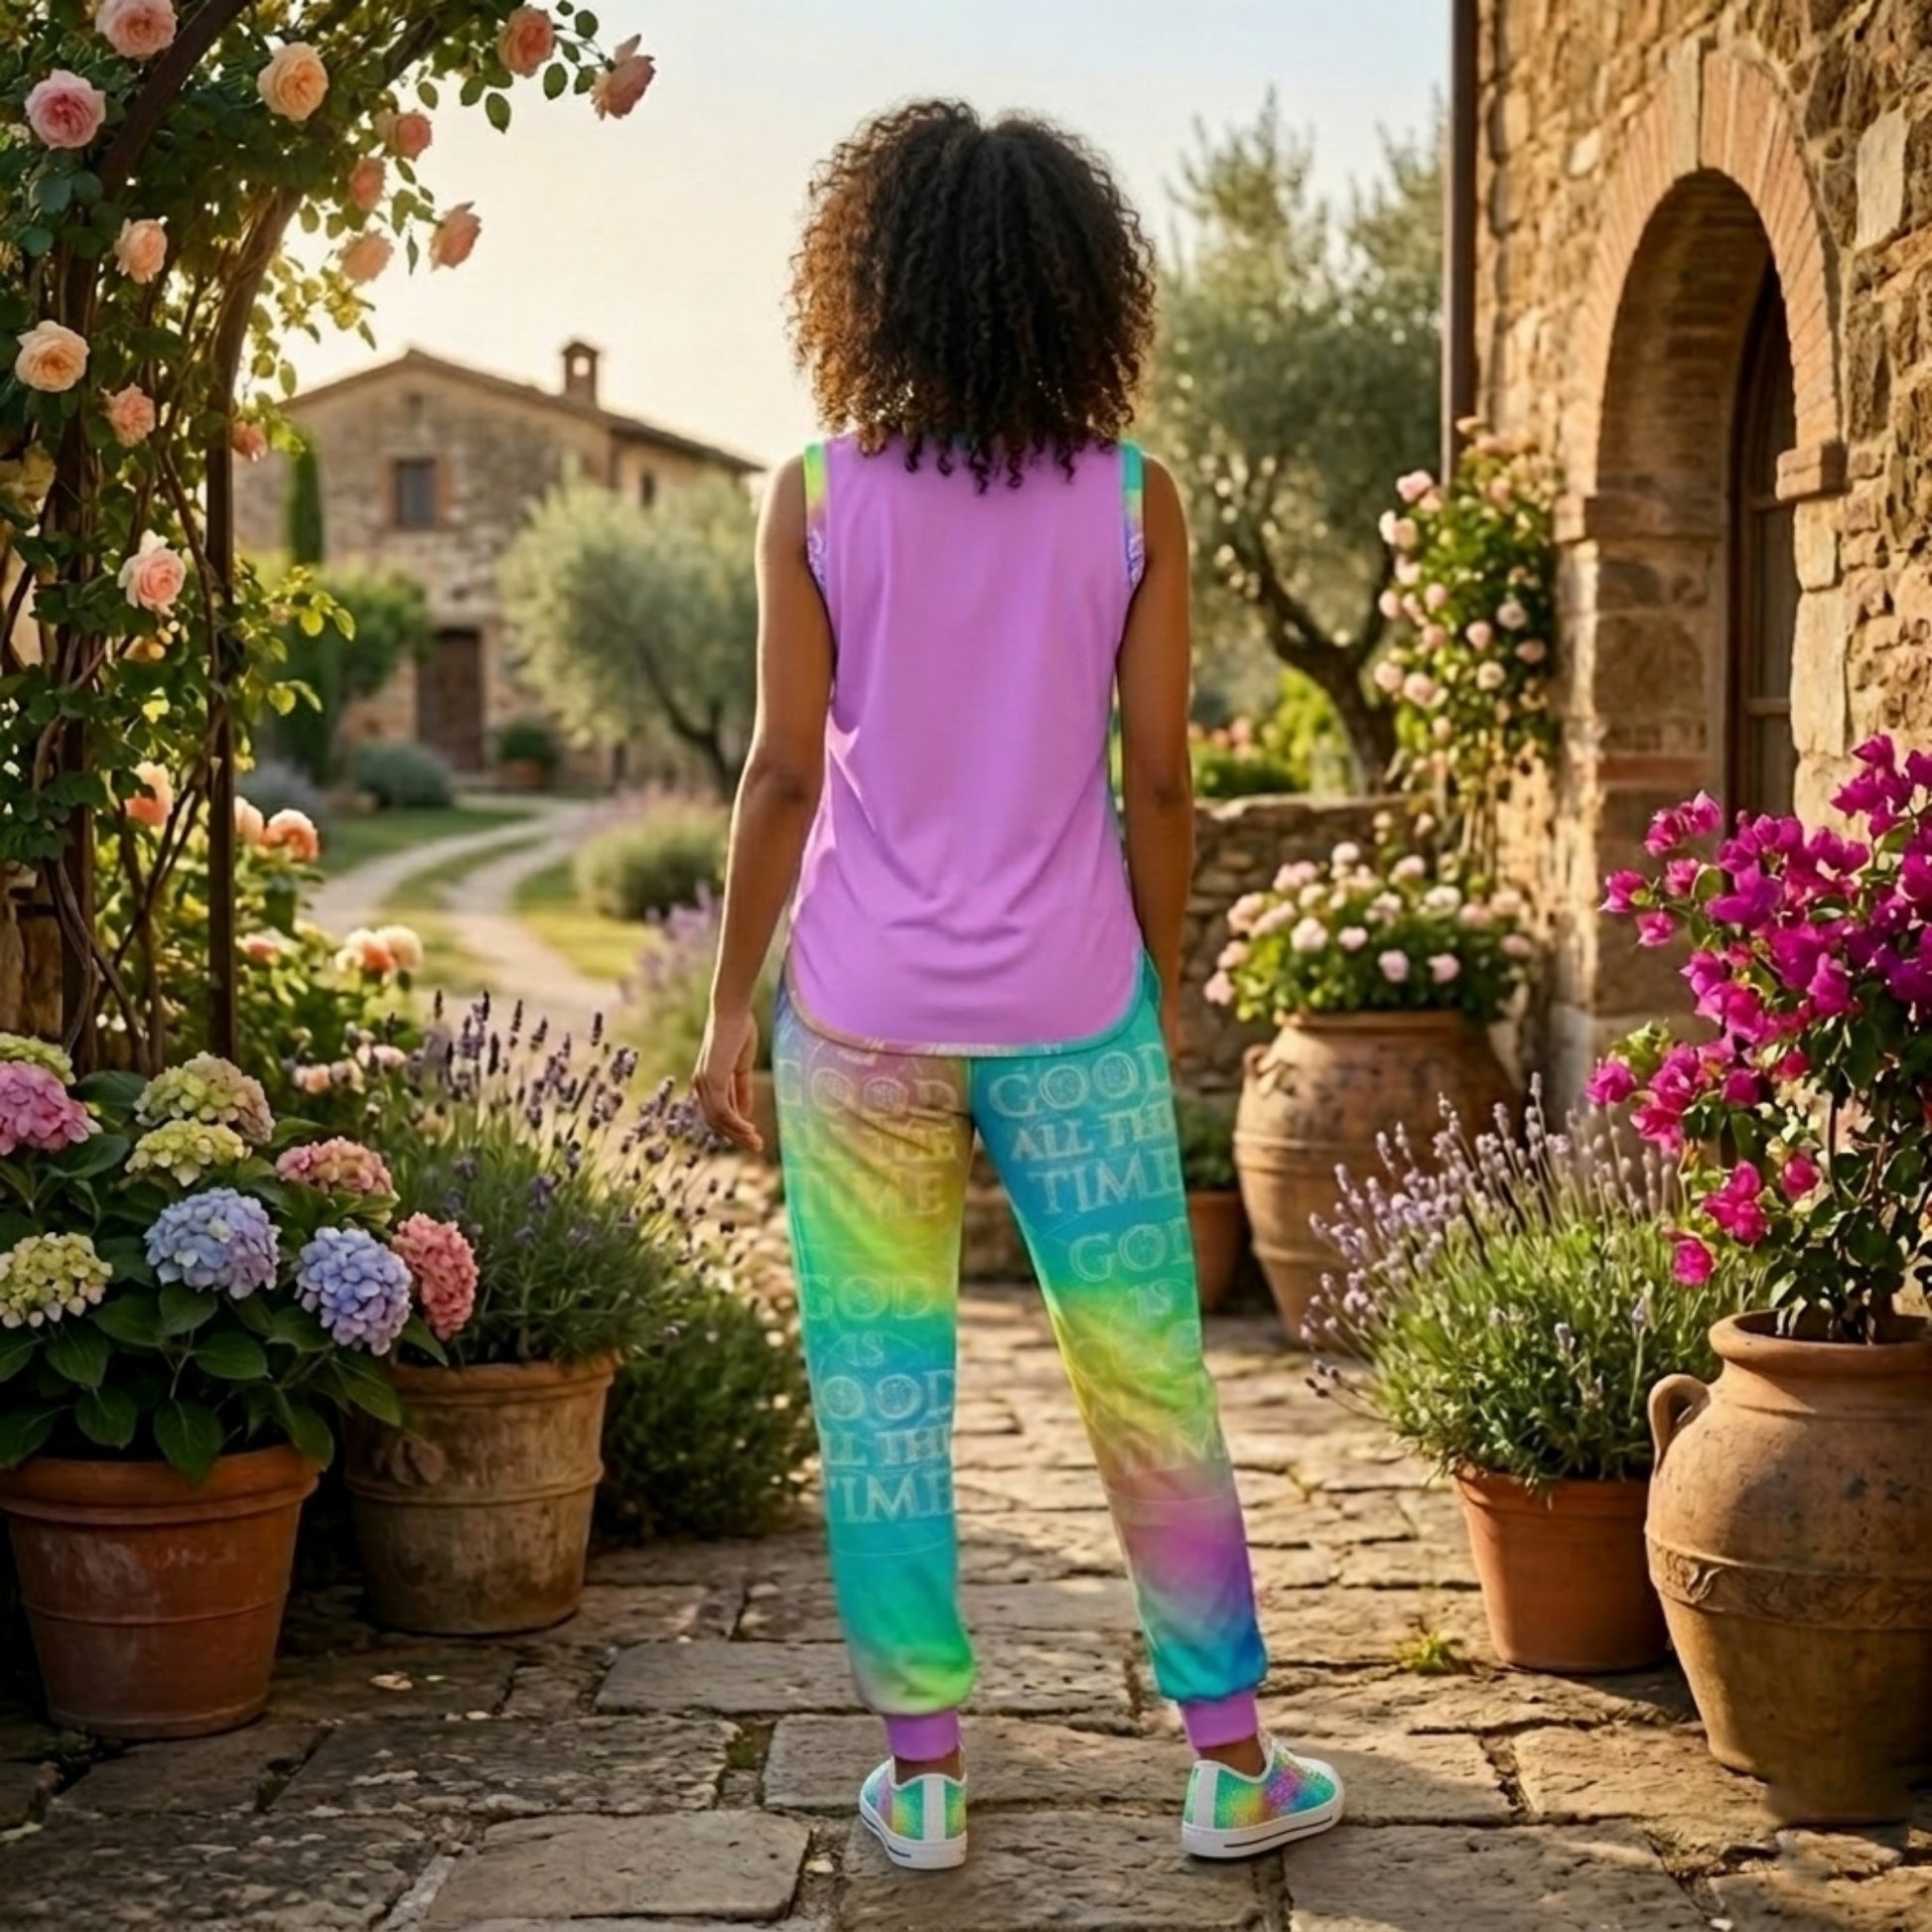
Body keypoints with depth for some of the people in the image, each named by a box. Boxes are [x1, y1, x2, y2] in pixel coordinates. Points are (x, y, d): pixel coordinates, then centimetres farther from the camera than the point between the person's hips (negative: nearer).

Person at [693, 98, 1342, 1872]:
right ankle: (1231, 1761, 18)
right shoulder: (1133, 501, -3)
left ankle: (924, 1774, 15)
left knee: (881, 1396, 9)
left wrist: (735, 1001, 3)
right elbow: (1159, 781, -1)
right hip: (1071, 1010, 1)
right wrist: (1162, 986, 10)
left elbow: (786, 773, -5)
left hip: (864, 1012, 0)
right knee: (1149, 1384, 10)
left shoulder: (819, 496, -5)